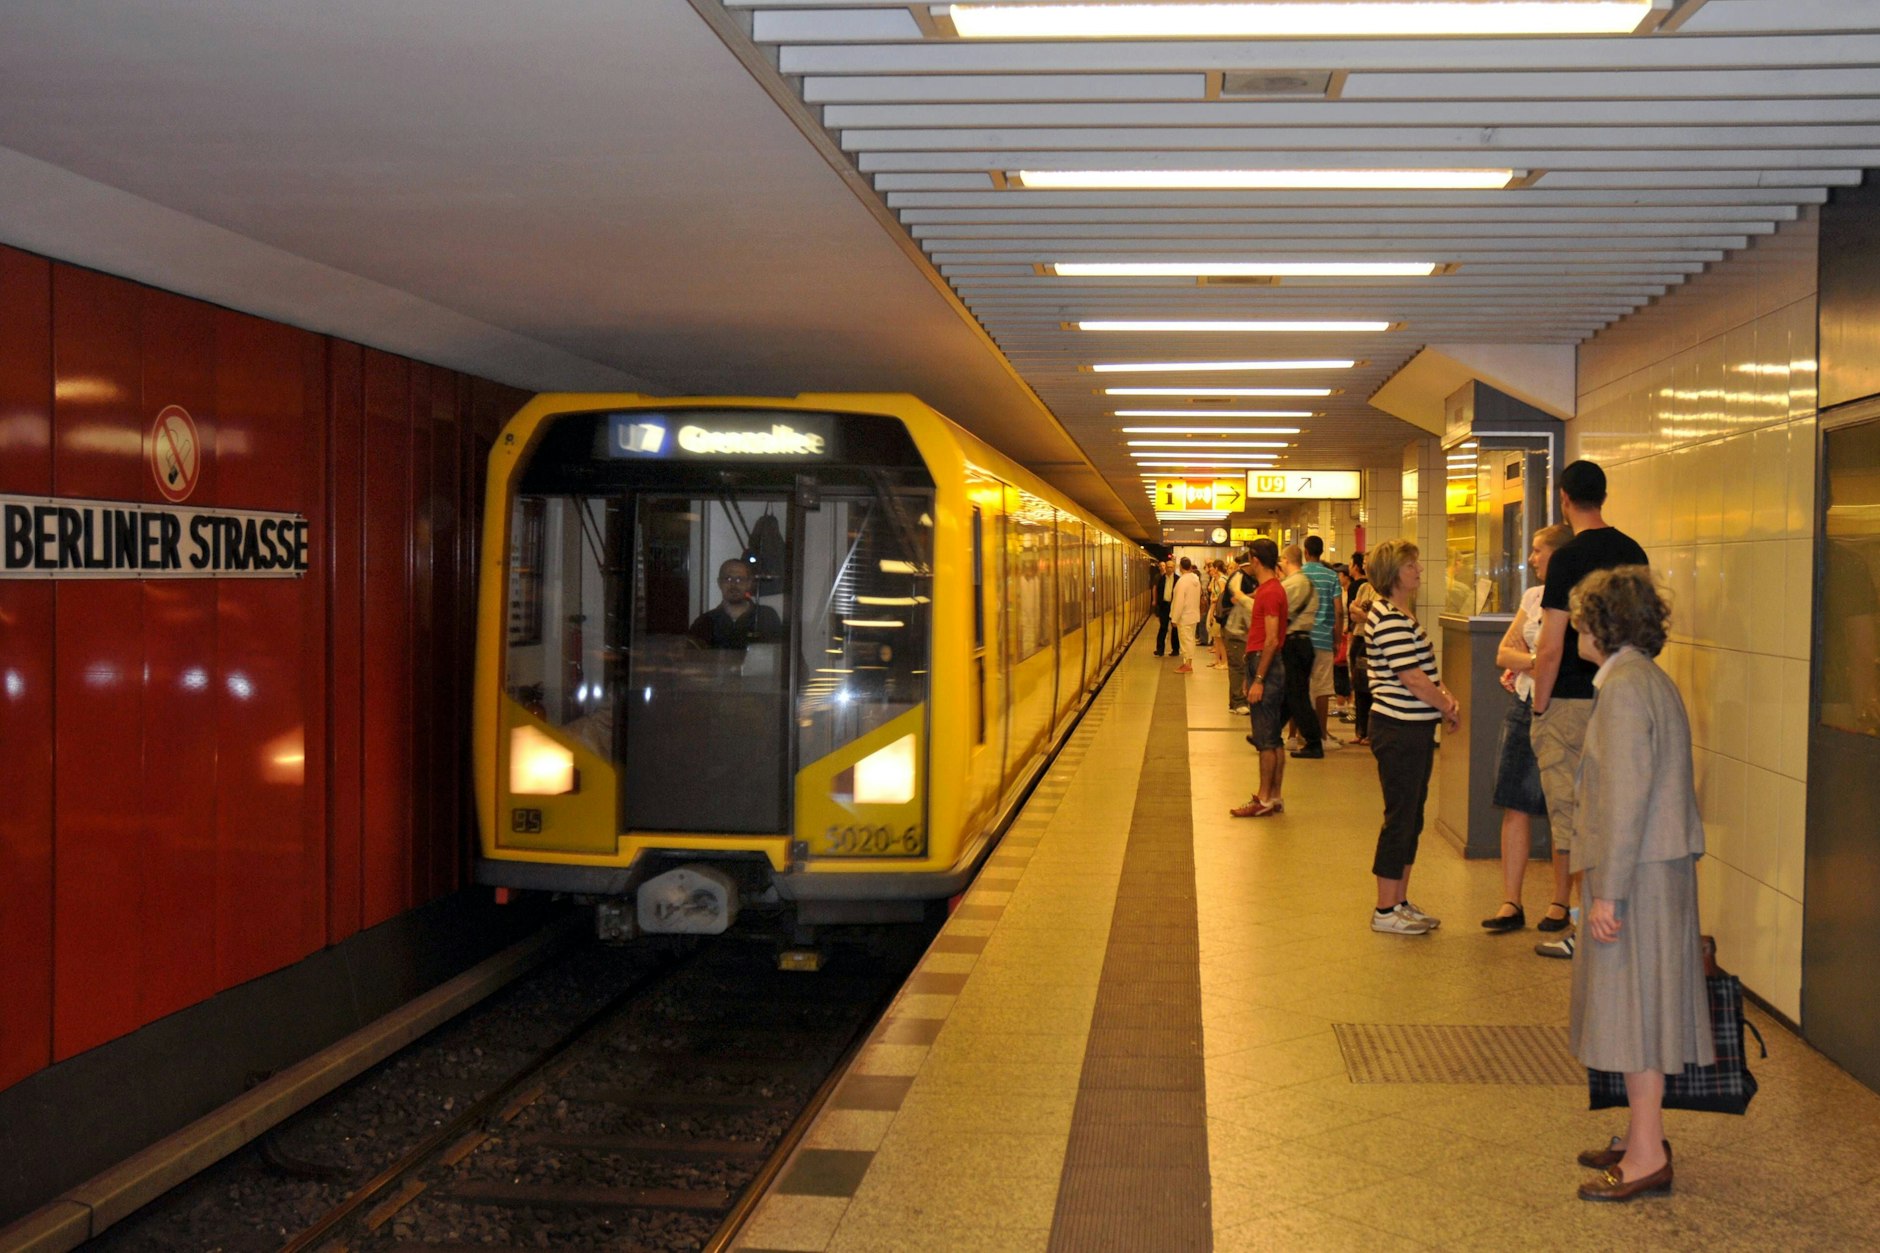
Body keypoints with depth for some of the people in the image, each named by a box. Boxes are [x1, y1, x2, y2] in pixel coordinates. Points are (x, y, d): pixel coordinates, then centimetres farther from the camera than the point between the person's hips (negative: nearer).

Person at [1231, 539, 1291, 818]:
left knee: (1266, 738, -7)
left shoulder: (1270, 592, -16)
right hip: (1266, 664, 10)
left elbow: (1271, 640, -21)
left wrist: (1258, 680, -22)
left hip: (1265, 665, -10)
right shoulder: (1270, 589, 15)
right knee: (1273, 737, 11)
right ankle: (1274, 796, 16)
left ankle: (1265, 800, -4)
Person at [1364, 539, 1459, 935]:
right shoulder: (1389, 619, -18)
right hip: (1398, 729, -10)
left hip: (1415, 728, 10)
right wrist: (1450, 708, -7)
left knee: (1412, 817, 15)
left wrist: (1445, 695, 1)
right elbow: (1412, 679, -20)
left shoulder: (1403, 614, 14)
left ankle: (1400, 902, 24)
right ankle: (1385, 911, 6)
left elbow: (1424, 668, 19)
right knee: (1400, 817, -3)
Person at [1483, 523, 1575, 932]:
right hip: (1524, 708, 6)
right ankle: (1511, 903, 8)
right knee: (1515, 806, 4)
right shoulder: (1534, 596, 12)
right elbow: (1504, 653, 11)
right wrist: (1535, 663, -6)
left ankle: (1561, 902, 14)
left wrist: (1524, 662, -10)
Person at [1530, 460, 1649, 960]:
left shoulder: (1569, 558, -14)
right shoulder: (1633, 551, 6)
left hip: (1572, 702, -7)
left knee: (1570, 817, 1)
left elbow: (1552, 646, -16)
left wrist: (1539, 707, -6)